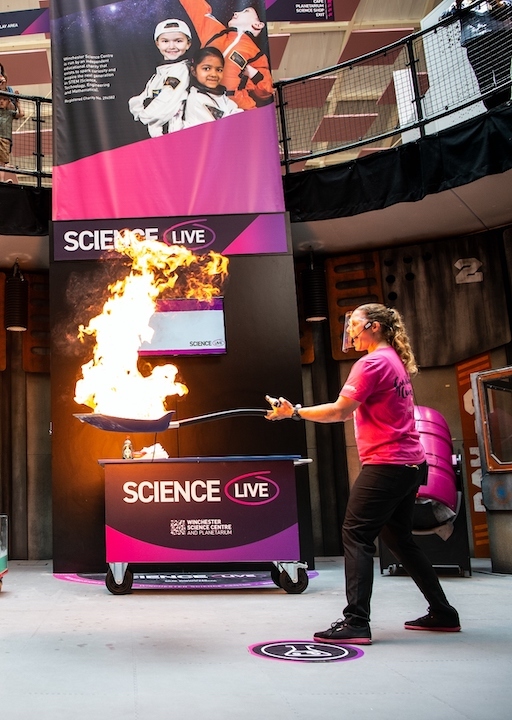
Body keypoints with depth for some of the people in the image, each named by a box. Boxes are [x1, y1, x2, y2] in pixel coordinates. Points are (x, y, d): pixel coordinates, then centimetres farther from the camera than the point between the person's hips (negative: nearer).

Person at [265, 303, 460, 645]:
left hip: (386, 464, -10)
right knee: (399, 537, 17)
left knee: (357, 536, -7)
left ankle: (356, 622, -10)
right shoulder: (396, 361, 16)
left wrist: (294, 412, -12)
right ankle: (442, 612, 24)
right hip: (409, 463, 10)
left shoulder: (372, 363, -13)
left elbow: (339, 411, -18)